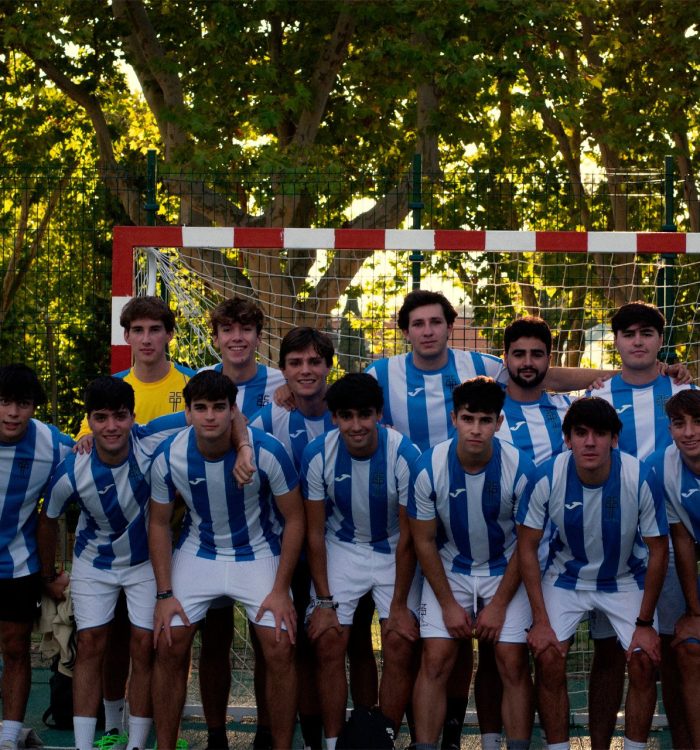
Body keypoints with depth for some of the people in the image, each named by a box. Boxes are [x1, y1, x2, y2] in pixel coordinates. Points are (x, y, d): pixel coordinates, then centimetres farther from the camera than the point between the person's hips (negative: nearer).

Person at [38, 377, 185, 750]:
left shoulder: (152, 441, -29)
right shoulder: (71, 473, -26)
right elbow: (48, 520, -6)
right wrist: (48, 577, 5)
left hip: (147, 561, 0)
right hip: (94, 565, 0)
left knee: (144, 646, -2)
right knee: (90, 645, -1)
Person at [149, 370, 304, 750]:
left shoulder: (267, 451, -24)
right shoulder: (169, 457, -18)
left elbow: (293, 519, -12)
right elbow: (159, 523, -3)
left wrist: (280, 590, -15)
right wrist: (164, 594, -8)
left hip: (257, 553, -1)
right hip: (198, 551, 2)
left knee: (280, 648, -14)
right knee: (169, 645, -8)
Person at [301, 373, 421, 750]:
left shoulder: (405, 455, -23)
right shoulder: (318, 454, -18)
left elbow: (408, 537, -16)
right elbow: (315, 533, -9)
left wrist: (399, 605, -15)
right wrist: (324, 601, -12)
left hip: (393, 551, -1)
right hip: (341, 549, 1)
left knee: (399, 643, -13)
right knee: (328, 641, -12)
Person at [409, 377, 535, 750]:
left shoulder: (520, 468, -20)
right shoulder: (429, 467, -18)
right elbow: (424, 541, -7)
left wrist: (499, 604, -10)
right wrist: (448, 604, -8)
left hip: (505, 570, -1)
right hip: (448, 569, 1)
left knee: (513, 662, -10)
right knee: (435, 660, -10)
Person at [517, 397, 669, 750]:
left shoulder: (641, 478, -26)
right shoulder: (547, 477, -25)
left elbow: (658, 550, -13)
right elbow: (527, 547, -13)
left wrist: (645, 622, -10)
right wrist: (541, 621, -14)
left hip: (626, 579, 0)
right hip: (566, 576, 0)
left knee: (644, 662, -13)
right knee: (549, 660, -15)